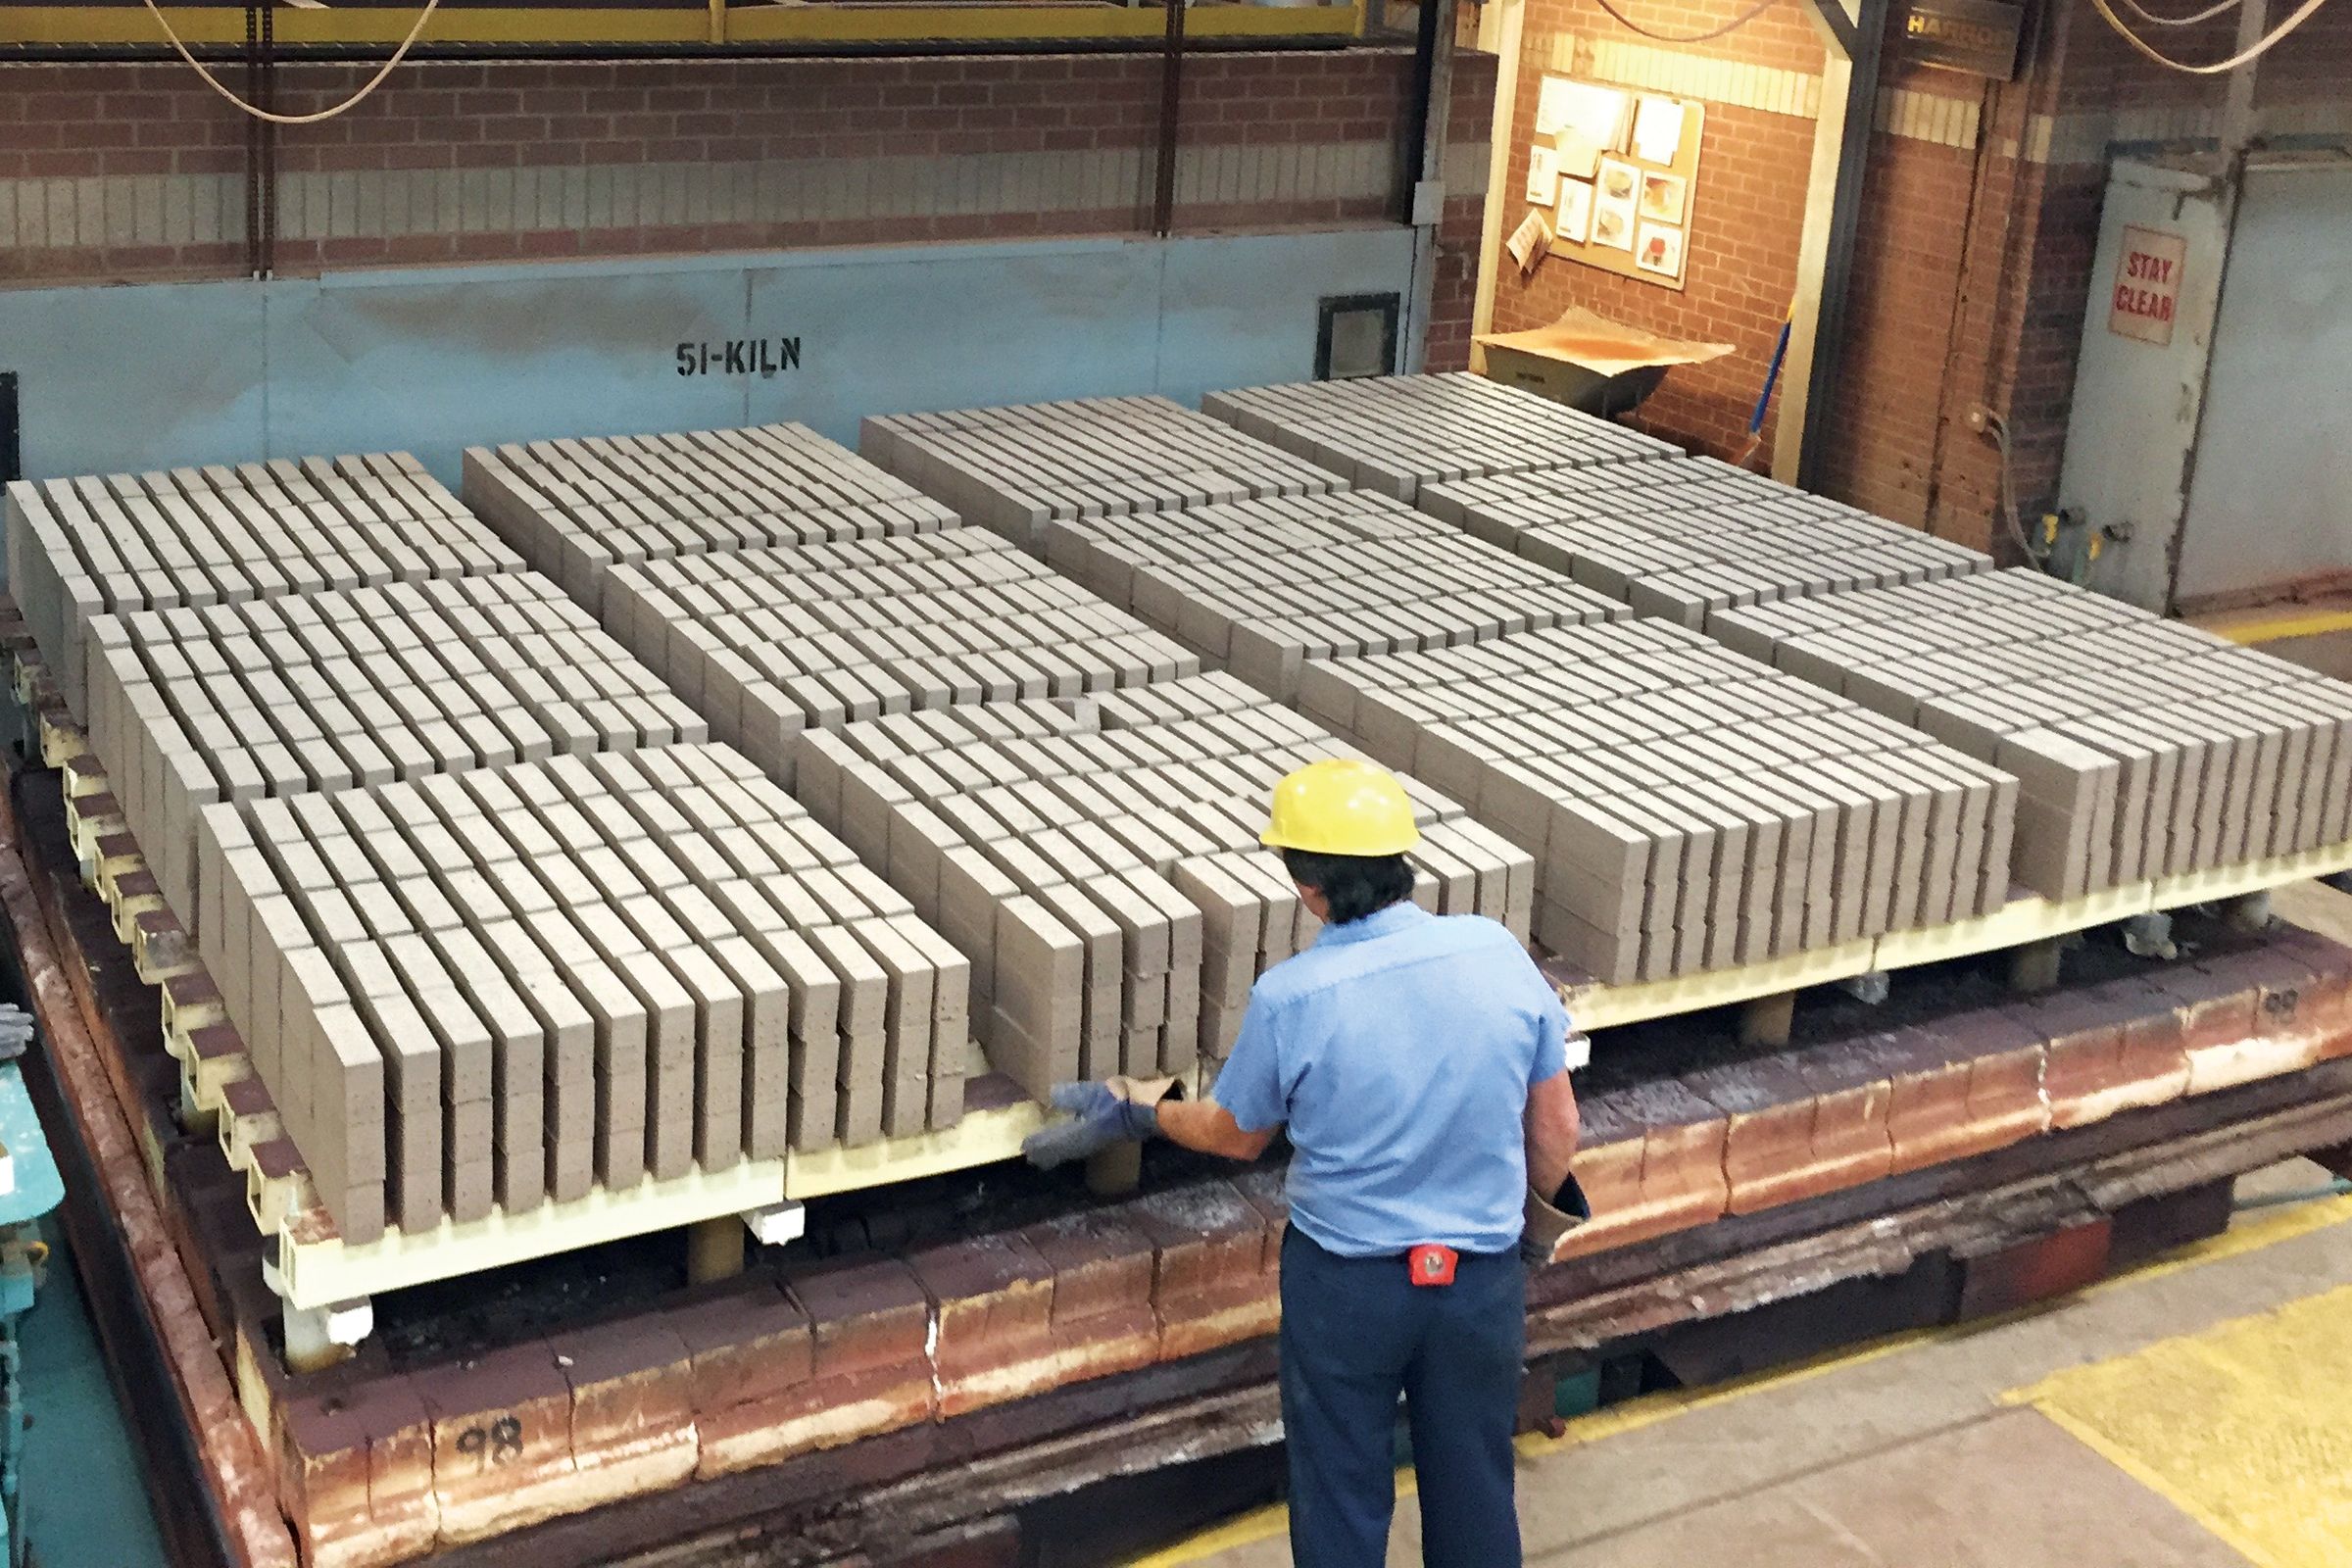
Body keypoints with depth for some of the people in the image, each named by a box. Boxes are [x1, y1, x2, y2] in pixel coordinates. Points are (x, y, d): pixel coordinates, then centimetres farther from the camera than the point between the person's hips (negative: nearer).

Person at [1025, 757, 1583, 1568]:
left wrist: (1137, 1114, 16)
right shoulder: (1498, 952, -14)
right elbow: (1556, 1128, -3)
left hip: (1347, 1284, -2)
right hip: (1483, 1274, 3)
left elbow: (1236, 1135, -2)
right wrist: (1534, 1206, 18)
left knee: (1341, 1497, 17)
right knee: (1474, 1486, 21)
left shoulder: (1290, 999, -21)